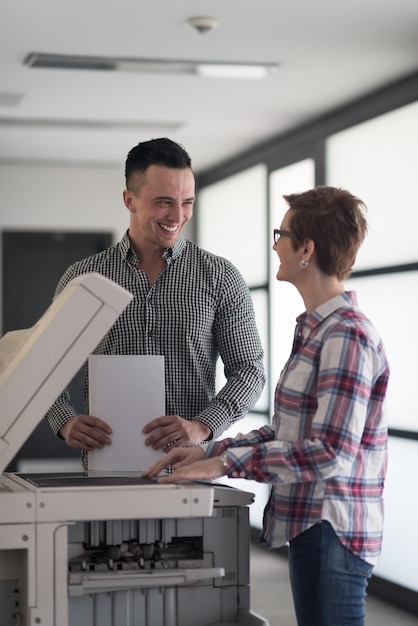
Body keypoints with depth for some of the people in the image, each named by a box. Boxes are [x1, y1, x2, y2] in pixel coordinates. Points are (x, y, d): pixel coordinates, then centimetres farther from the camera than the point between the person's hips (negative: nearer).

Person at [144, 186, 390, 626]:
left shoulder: (347, 335, -18)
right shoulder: (315, 328, 12)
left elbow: (329, 453, -24)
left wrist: (227, 464, -21)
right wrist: (208, 452, 6)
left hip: (332, 530, -9)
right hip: (308, 523, 9)